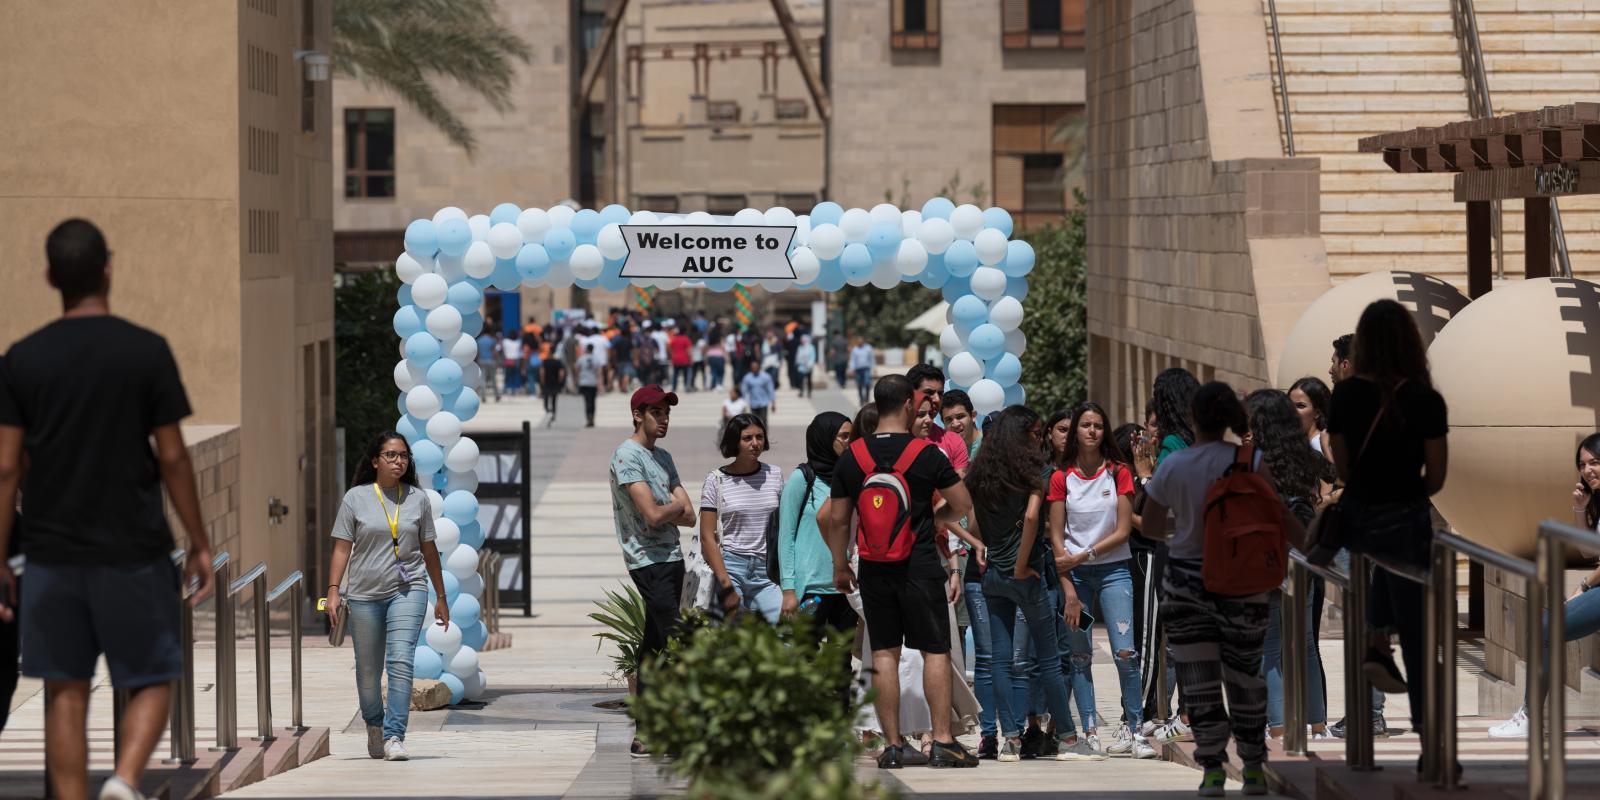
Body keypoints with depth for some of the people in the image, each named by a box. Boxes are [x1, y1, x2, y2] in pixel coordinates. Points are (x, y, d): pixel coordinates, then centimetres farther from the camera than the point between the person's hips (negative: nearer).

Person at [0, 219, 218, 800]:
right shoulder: (146, 352, -6)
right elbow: (172, 457, -5)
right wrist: (198, 544, 5)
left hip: (51, 555, 2)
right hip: (133, 551, -2)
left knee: (66, 691, 8)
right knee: (152, 680, 9)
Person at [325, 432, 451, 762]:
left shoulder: (418, 499, 7)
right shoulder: (356, 498, 2)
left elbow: (429, 550, 13)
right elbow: (342, 548, 2)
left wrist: (441, 598, 16)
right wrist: (334, 590, -7)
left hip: (408, 590, 0)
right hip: (364, 593, 0)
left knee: (400, 661, -16)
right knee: (368, 669, 9)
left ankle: (394, 736, -18)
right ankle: (374, 726, 33)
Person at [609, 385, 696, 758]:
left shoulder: (663, 458, 19)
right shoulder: (627, 456, -9)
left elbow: (689, 517, 10)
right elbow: (653, 515, -18)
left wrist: (665, 510, -8)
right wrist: (675, 506, 2)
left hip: (672, 559, 9)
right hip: (648, 561, -9)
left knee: (653, 647, 9)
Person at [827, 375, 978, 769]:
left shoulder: (852, 457, 1)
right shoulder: (927, 454, -7)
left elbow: (838, 519, 5)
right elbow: (963, 506, -1)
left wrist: (840, 566, 17)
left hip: (874, 569, 3)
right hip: (921, 566, -3)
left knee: (883, 654, 6)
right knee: (935, 651, 3)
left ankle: (893, 745, 6)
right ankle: (942, 741, 0)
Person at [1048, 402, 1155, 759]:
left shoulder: (1118, 473, 3)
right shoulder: (1061, 477, 3)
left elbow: (1122, 531, -1)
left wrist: (1083, 555, -11)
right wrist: (1068, 590, -7)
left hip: (1114, 570, -1)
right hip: (1074, 573, 1)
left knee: (1125, 653, -12)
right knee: (1079, 657, -1)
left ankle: (1131, 729, -6)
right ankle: (1090, 733, 3)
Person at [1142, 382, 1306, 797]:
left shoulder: (1171, 467, -5)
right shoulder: (1251, 462, -10)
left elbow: (1150, 526, 6)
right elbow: (1279, 517, -15)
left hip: (1187, 580, 0)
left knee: (1199, 680, 5)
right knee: (1244, 676, 14)